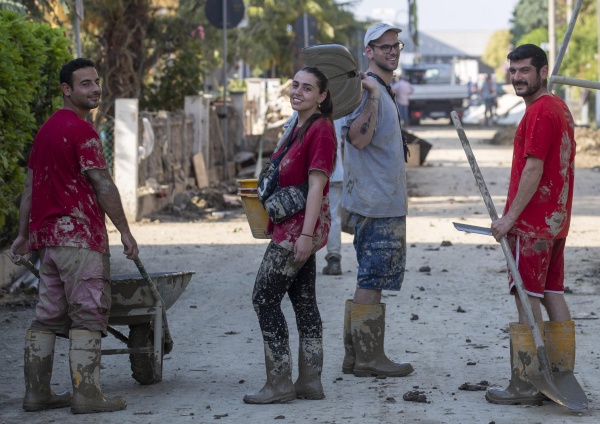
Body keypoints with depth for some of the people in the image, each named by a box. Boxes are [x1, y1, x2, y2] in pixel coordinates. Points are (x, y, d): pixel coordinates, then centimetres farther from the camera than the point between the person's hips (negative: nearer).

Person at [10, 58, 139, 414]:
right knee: (88, 315, -8)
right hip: (79, 234, -9)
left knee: (49, 316, 10)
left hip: (48, 235, 9)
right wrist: (125, 231, -10)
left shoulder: (47, 129, 18)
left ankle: (37, 392, 11)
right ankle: (86, 394, -11)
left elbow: (31, 186, 19)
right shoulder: (82, 130, -11)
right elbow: (103, 184, -14)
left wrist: (24, 235, 22)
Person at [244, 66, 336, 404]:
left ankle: (279, 384, -4)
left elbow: (316, 186, -20)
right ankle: (310, 382, 13)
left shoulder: (320, 130, -15)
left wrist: (306, 234, -23)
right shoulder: (298, 126, 15)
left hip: (301, 225, -10)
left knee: (265, 297, -8)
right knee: (304, 300, 10)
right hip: (292, 225, 10)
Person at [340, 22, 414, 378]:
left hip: (385, 203, 10)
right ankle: (368, 357, -3)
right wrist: (373, 95, -30)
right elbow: (358, 137, -28)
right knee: (373, 280, -7)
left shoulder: (382, 90, 18)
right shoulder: (367, 89, -14)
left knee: (372, 279, 12)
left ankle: (358, 355, 17)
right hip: (377, 204, -10)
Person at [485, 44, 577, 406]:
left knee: (527, 300, -6)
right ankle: (563, 376, 14)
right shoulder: (560, 107, 15)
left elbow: (533, 170, -20)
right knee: (553, 294, 11)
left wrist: (510, 218, -17)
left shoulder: (540, 112, -16)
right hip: (556, 219, 10)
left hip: (533, 224, -10)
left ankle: (525, 384, -5)